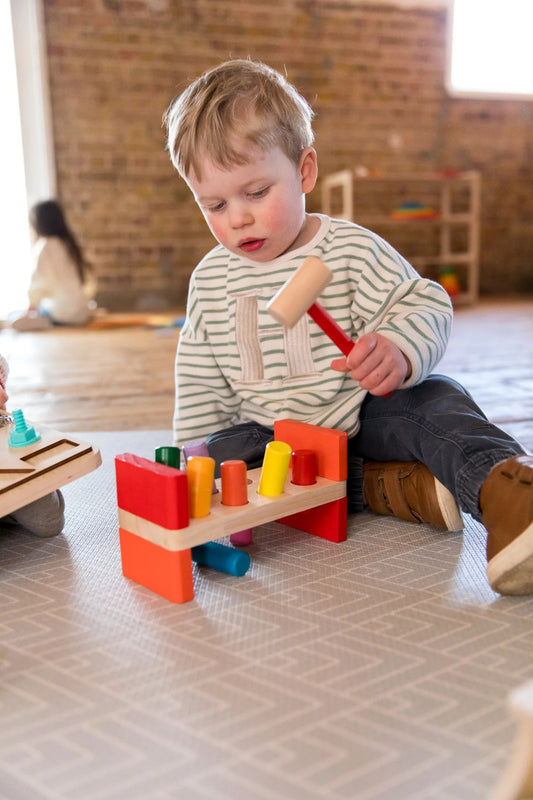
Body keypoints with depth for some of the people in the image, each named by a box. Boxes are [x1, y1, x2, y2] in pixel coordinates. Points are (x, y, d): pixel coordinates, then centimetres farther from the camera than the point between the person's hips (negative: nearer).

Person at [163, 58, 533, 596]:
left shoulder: (351, 250, -8)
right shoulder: (210, 280, 2)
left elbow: (425, 308, -13)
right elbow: (200, 384, 10)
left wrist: (399, 352, -35)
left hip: (364, 418, -3)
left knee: (434, 400, -27)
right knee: (220, 454, -25)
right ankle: (387, 486, -26)